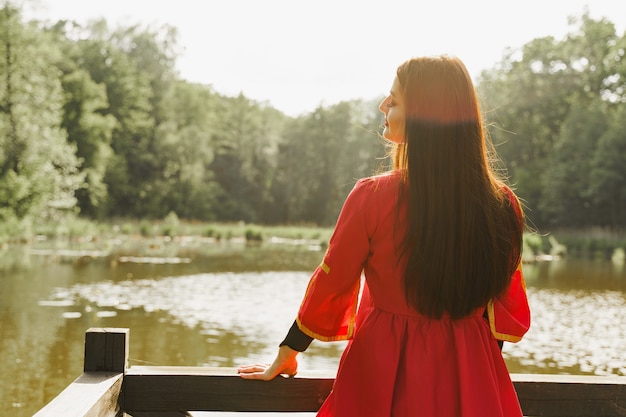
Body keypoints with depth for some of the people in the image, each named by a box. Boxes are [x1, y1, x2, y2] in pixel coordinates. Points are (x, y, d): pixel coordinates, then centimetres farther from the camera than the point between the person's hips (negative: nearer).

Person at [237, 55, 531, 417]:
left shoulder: (373, 197, -18)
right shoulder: (502, 205, -10)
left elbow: (330, 285, -8)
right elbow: (507, 309, 1)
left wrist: (285, 356, 7)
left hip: (385, 375, -2)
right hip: (471, 382, 2)